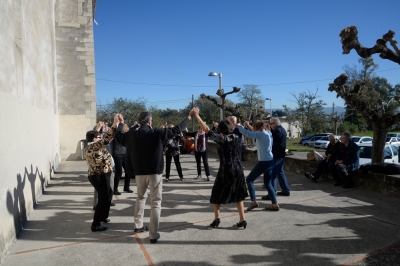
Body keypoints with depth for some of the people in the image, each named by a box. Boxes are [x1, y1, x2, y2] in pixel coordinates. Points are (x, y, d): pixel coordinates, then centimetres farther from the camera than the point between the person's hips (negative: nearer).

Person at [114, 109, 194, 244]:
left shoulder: (132, 135, -1)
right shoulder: (158, 133, -11)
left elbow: (118, 136, 18)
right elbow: (177, 129, -4)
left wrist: (121, 122, 34)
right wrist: (189, 116, 8)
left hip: (139, 172, 4)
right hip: (155, 172, -4)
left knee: (141, 198, 25)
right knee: (156, 202, 3)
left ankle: (138, 225, 33)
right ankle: (153, 234, 3)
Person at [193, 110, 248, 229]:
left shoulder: (221, 139, -13)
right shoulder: (237, 138, 2)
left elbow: (206, 130, -13)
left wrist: (197, 115, -8)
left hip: (226, 171, -5)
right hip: (238, 170, 5)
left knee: (217, 195, 13)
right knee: (238, 195, 16)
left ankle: (216, 219, 10)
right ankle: (242, 220, 13)